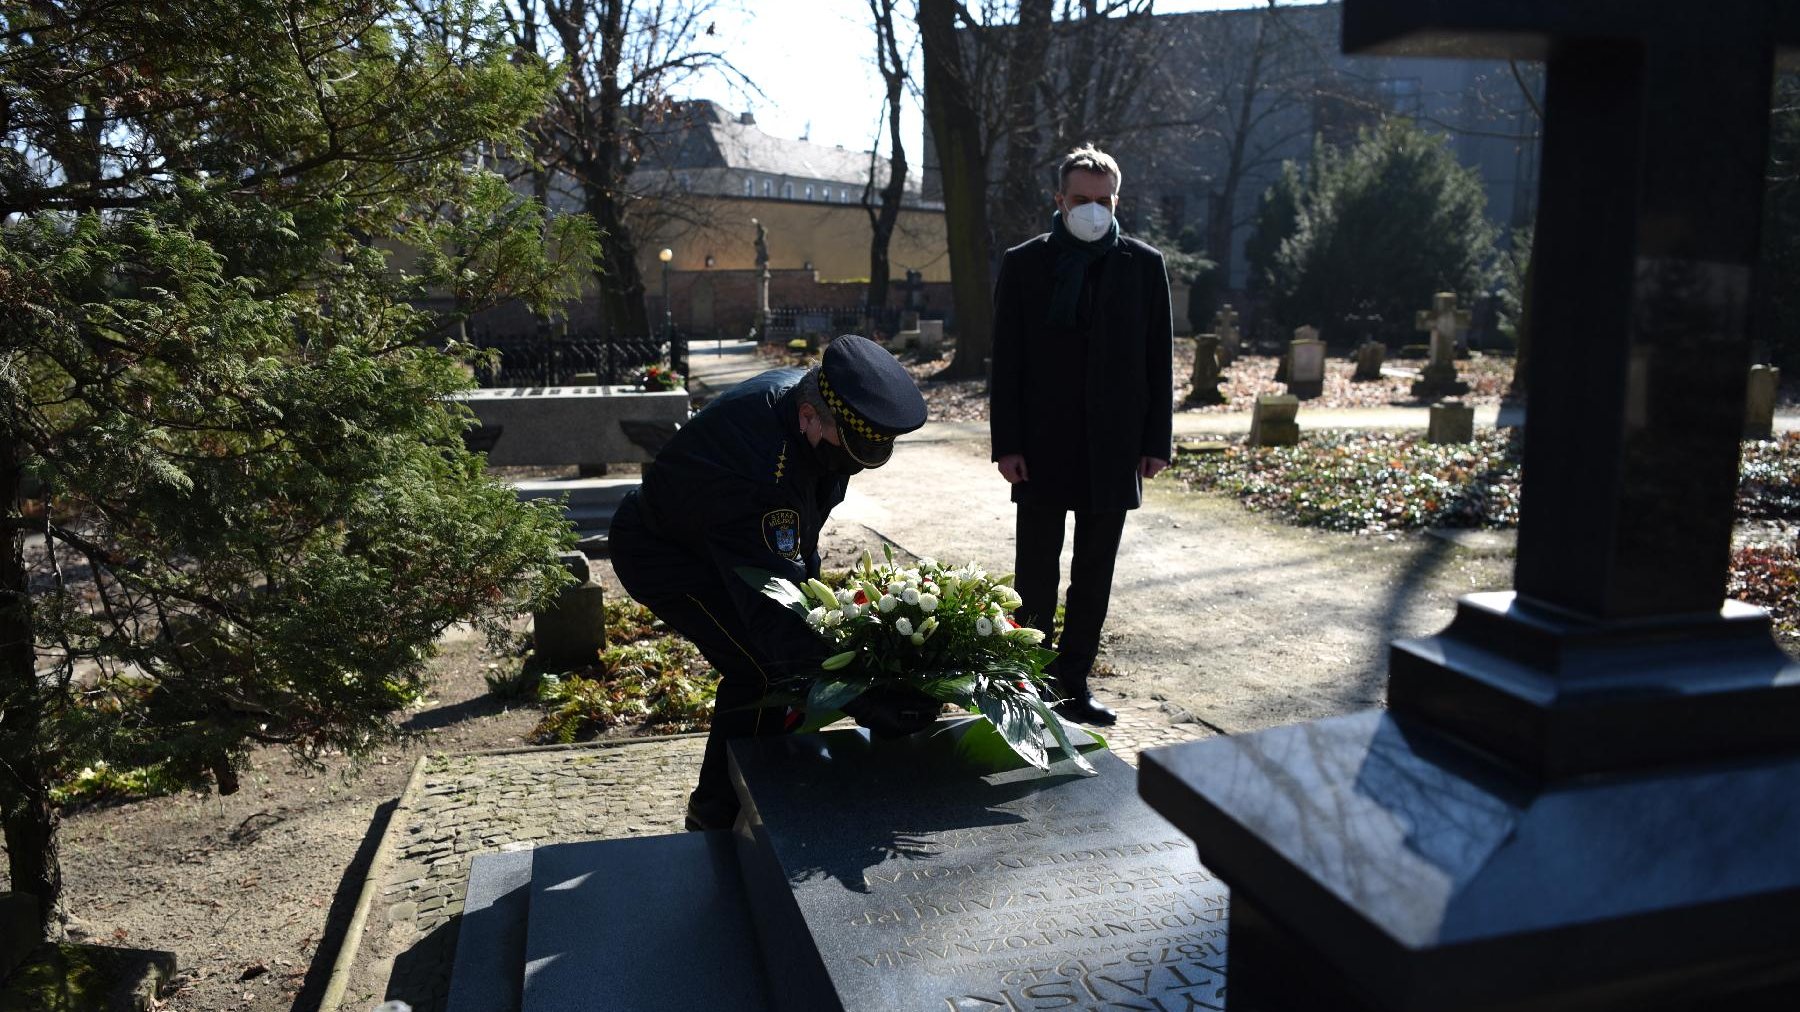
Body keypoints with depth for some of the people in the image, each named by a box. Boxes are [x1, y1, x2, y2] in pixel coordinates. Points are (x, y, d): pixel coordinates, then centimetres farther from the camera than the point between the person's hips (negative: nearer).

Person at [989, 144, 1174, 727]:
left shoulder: (1143, 265, 6)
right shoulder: (1024, 264, 2)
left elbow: (1159, 360, 7)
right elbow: (1006, 361, 0)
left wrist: (1156, 441, 1)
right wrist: (1007, 443, -7)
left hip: (1113, 450, 2)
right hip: (1044, 449, -2)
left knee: (1094, 574, 9)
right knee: (1036, 572, 3)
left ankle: (1074, 681, 19)